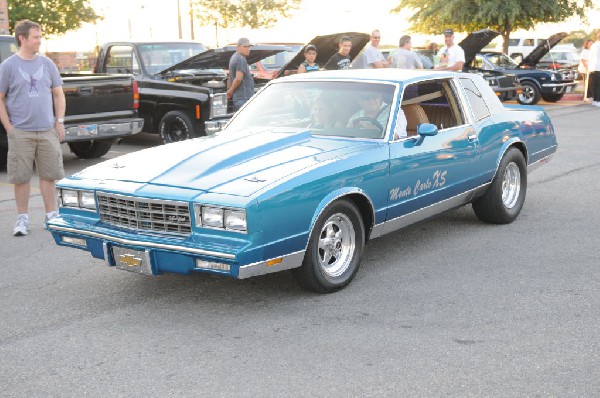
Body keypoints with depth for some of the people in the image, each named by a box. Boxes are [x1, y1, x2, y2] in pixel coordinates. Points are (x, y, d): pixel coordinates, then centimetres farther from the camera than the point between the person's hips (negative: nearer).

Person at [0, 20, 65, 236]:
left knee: (49, 174, 7)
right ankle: (22, 218, 14)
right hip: (20, 133, -3)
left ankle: (51, 215, 18)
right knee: (21, 177, 3)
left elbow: (58, 94, 12)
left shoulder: (47, 63, 7)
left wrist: (60, 121, 4)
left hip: (47, 130, 3)